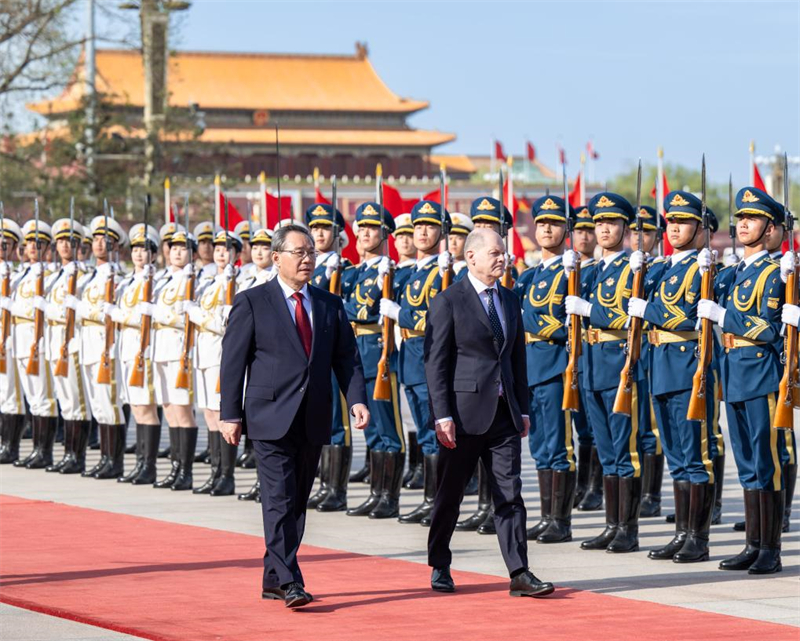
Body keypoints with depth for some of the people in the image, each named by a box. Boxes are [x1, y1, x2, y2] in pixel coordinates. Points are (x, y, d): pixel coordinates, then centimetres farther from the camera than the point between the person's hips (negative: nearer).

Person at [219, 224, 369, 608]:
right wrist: (230, 415, -6)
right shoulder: (252, 303, -1)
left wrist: (356, 399, -8)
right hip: (271, 418, -5)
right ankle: (289, 583, -16)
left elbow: (346, 358, 9)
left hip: (313, 421, 5)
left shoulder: (330, 305, 11)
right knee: (279, 500, -12)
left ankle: (273, 579, 18)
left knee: (298, 501, 9)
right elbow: (233, 361, -2)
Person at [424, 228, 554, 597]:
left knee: (510, 494, -1)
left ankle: (519, 573, -4)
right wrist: (442, 415, -15)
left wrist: (523, 410, 12)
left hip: (503, 412, 5)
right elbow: (435, 363, -9)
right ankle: (440, 567, 21)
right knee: (450, 494, 7)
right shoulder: (448, 302, -6)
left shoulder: (510, 301, 13)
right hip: (464, 412, -5)